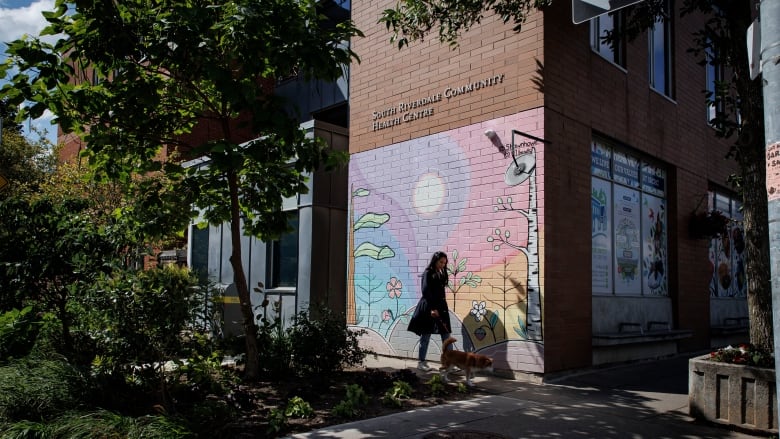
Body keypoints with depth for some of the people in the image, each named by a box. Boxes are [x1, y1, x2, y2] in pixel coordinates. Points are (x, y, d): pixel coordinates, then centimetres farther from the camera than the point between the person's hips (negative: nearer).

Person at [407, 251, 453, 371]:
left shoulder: (441, 274, 14)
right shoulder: (428, 273, -8)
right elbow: (426, 291, -16)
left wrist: (443, 306, 10)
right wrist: (432, 308, -22)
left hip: (441, 307, 8)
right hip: (429, 307, -7)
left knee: (446, 335, 4)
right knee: (426, 335, 0)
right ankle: (421, 362, 10)